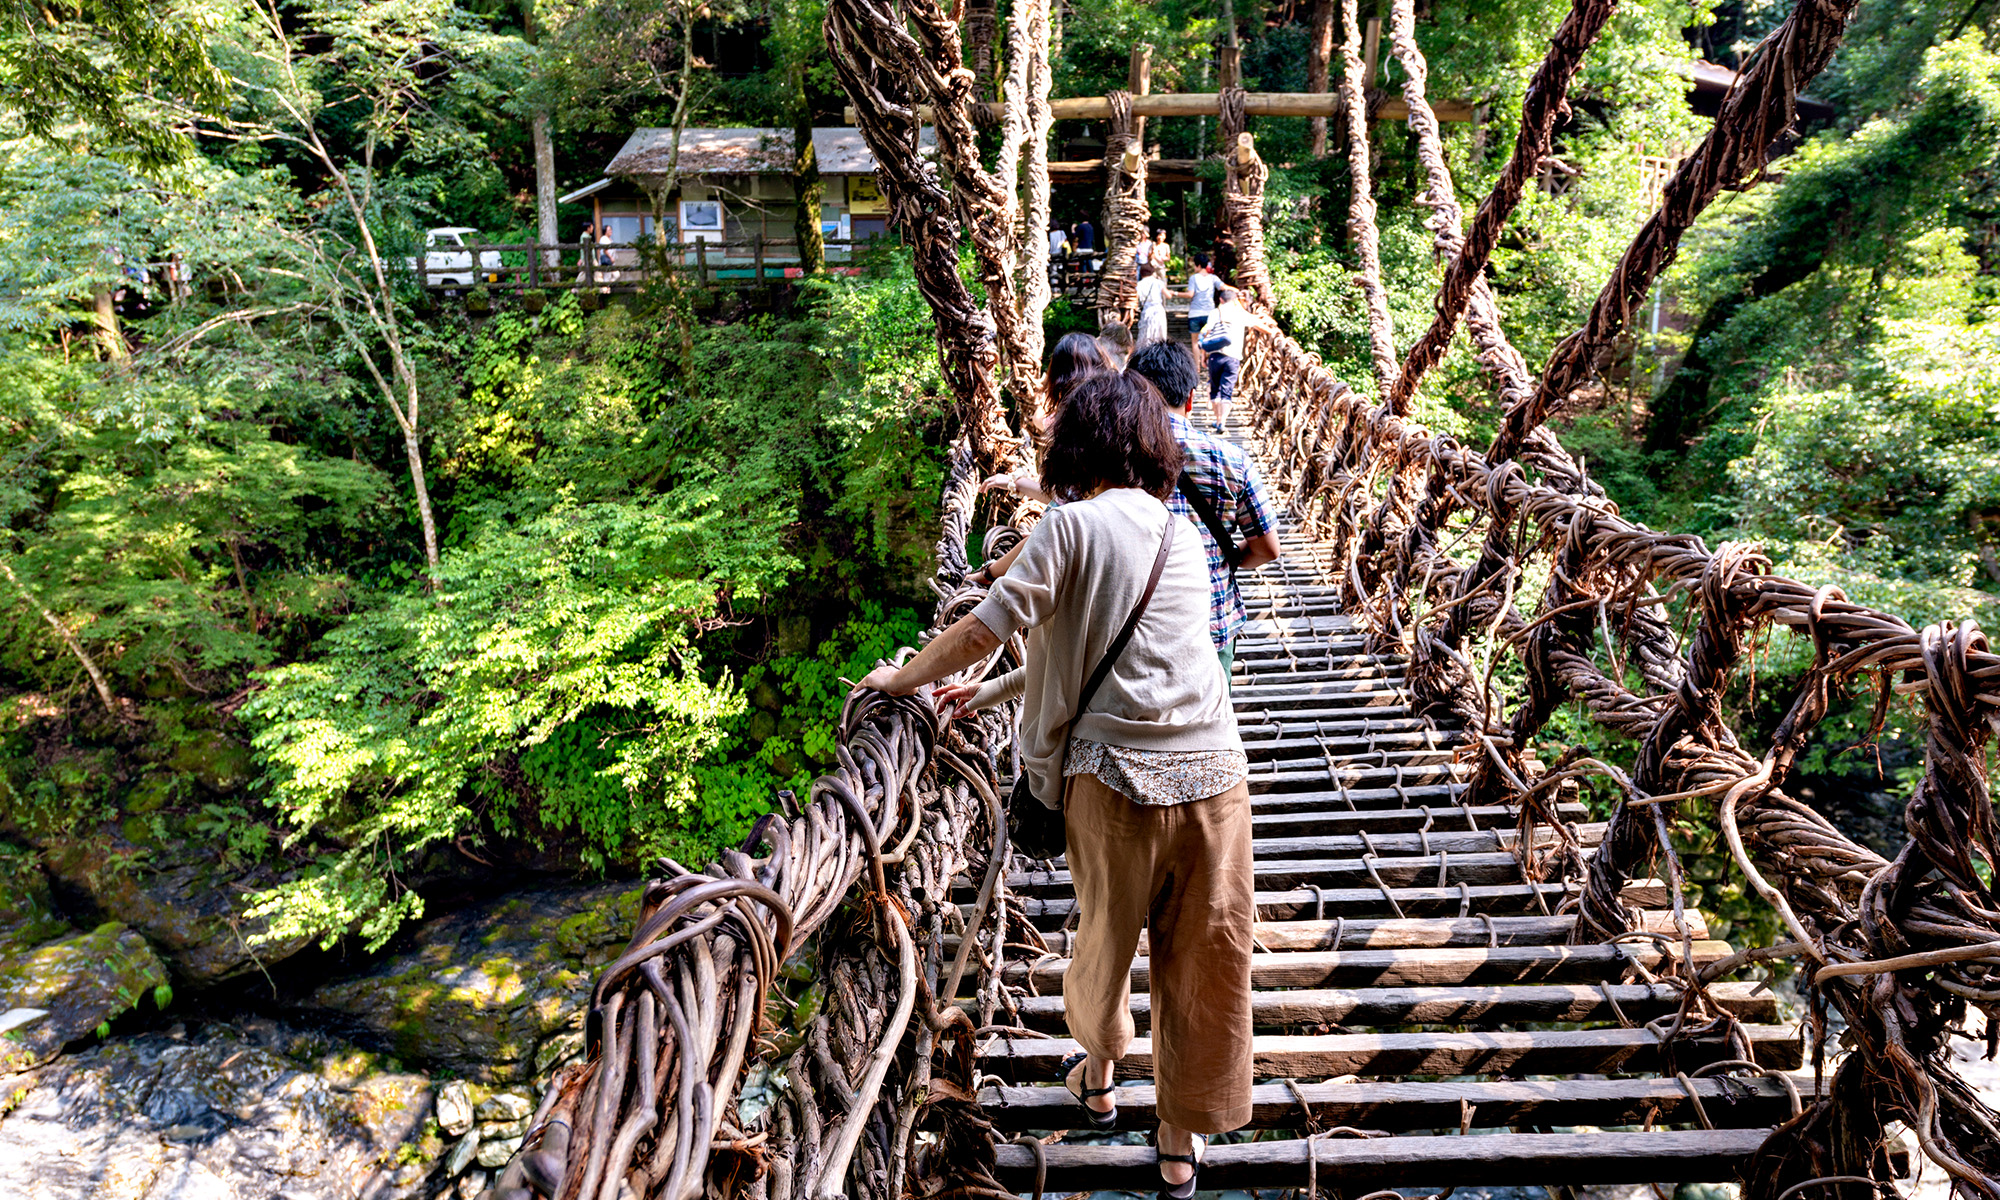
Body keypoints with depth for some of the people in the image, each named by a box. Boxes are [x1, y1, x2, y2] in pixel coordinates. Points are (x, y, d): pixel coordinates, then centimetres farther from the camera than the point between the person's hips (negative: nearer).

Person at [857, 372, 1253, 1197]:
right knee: (1204, 962, 15)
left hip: (1116, 779, -4)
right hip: (1214, 774, 4)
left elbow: (984, 628, -11)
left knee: (1105, 939, 21)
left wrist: (903, 678, 6)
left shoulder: (1074, 525, -6)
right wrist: (995, 692, 23)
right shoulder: (1183, 537, 13)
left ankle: (1098, 1077, 47)